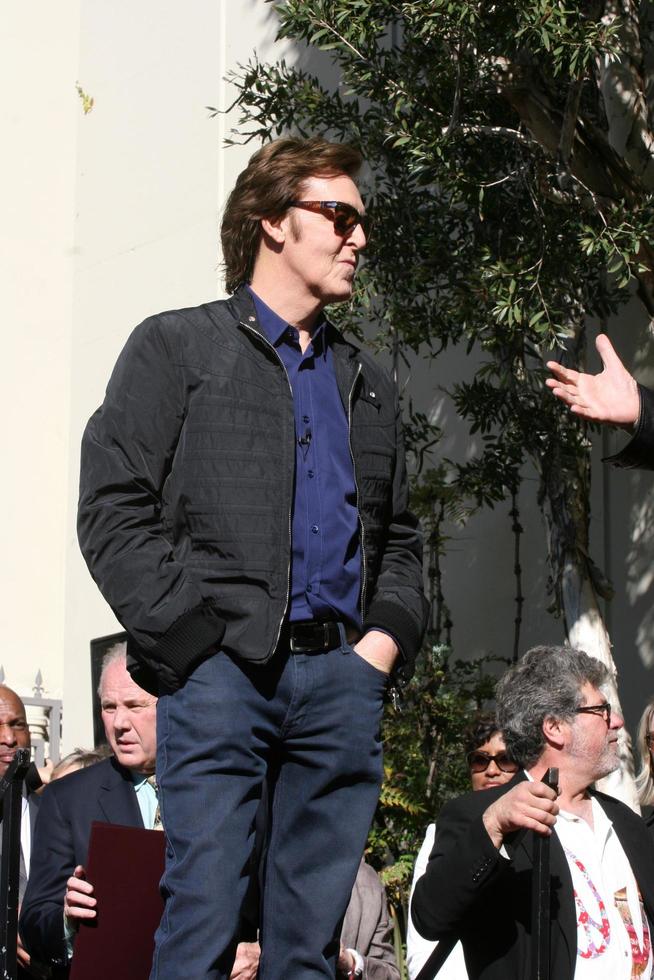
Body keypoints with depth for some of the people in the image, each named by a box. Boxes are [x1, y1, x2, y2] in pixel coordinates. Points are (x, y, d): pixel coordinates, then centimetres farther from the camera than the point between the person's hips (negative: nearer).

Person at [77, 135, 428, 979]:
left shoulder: (368, 384, 24)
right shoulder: (177, 347, 8)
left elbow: (399, 537, 24)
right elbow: (112, 511, -1)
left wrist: (388, 636, 5)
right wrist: (188, 633, -11)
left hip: (344, 676, 5)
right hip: (222, 668, -4)